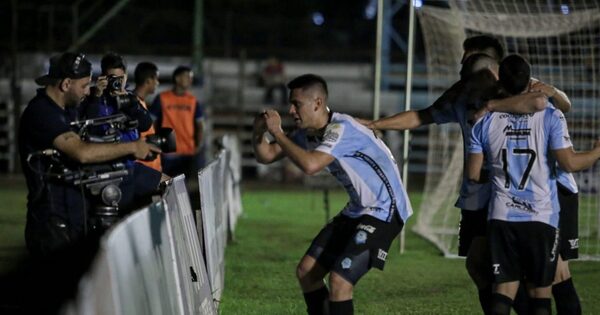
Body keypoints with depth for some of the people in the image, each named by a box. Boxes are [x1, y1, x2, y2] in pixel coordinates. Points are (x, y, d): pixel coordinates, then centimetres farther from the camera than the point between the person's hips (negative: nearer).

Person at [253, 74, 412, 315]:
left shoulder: (341, 129, -24)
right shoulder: (308, 134, 3)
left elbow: (310, 165, -38)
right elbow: (266, 156, 8)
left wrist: (277, 132, -28)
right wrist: (259, 132, -14)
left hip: (383, 210, -10)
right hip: (357, 211, 10)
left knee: (339, 280, -19)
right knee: (306, 271, 7)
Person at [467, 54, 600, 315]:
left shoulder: (486, 122, 3)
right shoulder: (549, 117, -6)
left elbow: (474, 174, 5)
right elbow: (569, 163, -12)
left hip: (502, 217, 2)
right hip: (542, 218, -2)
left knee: (503, 291, 3)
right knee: (541, 292, 7)